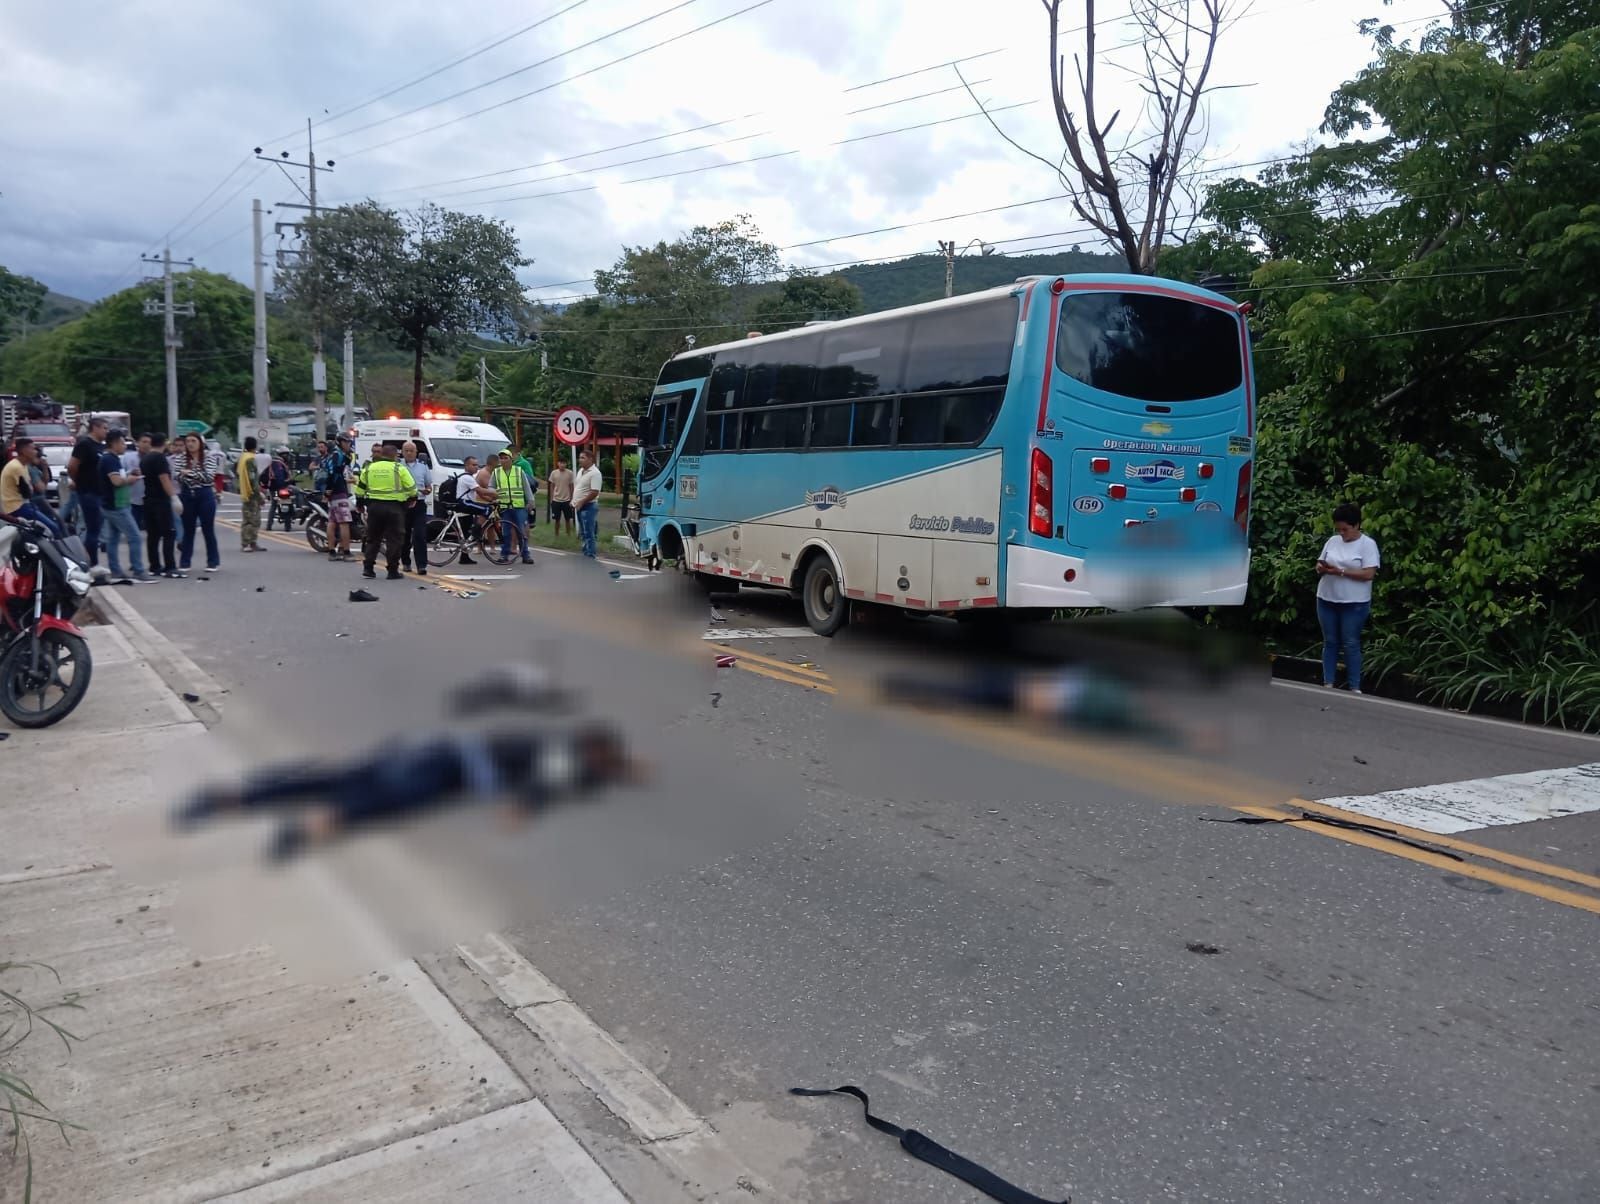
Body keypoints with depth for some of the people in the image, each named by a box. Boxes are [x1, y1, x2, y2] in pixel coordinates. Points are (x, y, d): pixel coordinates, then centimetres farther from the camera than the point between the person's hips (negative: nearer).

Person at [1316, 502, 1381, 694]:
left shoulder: (1368, 544, -8)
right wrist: (1321, 568, -11)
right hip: (1327, 600, 5)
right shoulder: (1332, 541, 8)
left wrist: (1340, 572, -21)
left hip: (1354, 604, -5)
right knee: (1330, 642, 8)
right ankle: (1328, 683, 13)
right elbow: (1320, 564, 13)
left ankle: (1354, 687, 6)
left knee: (1351, 644, -1)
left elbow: (1369, 574, -16)